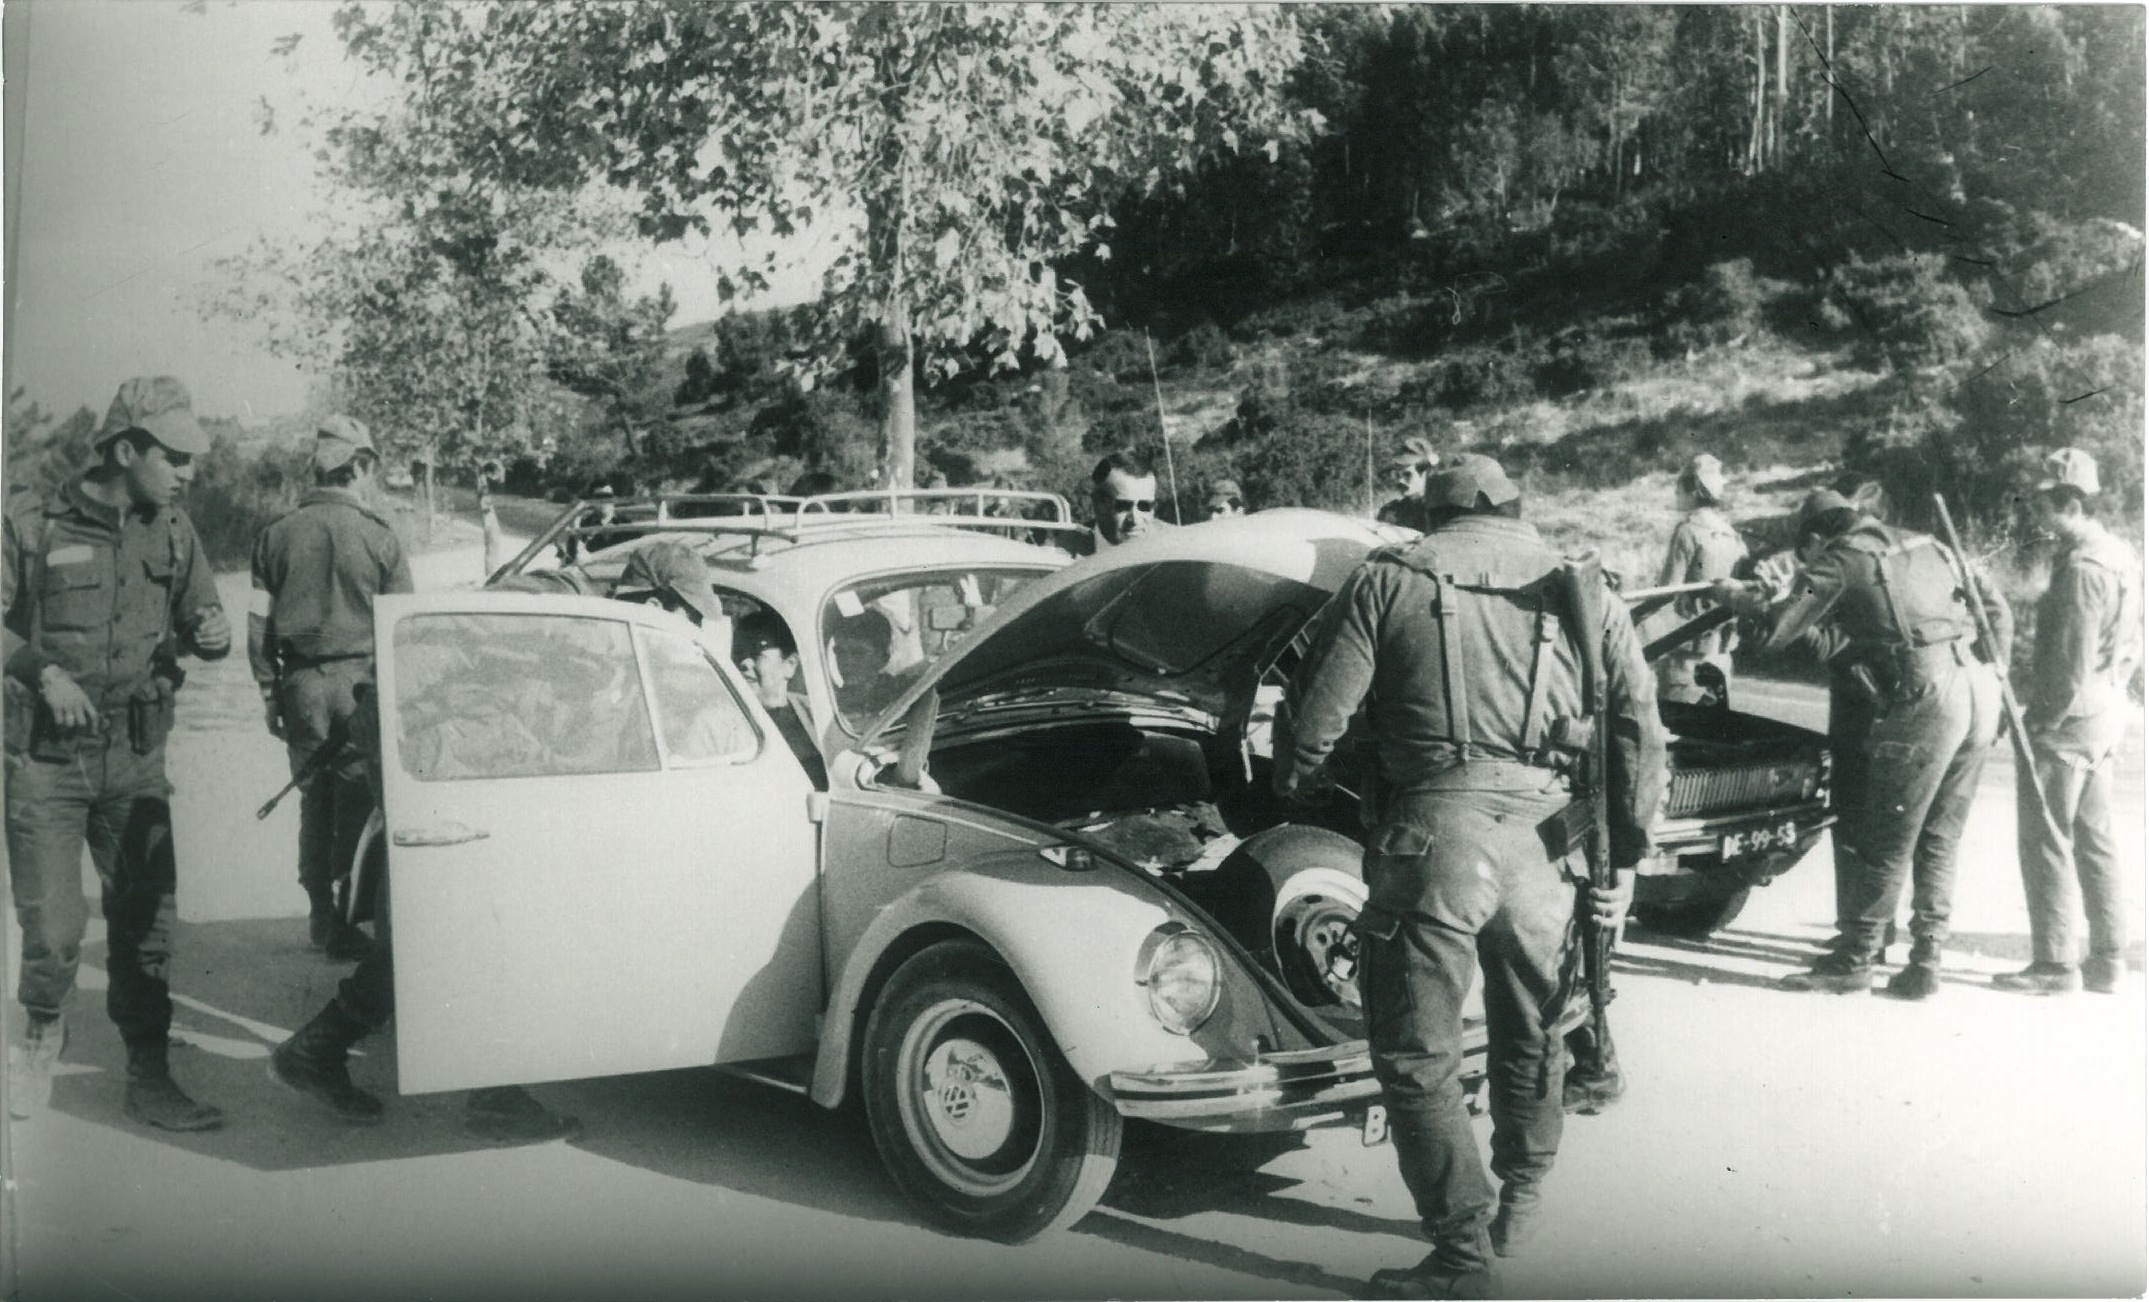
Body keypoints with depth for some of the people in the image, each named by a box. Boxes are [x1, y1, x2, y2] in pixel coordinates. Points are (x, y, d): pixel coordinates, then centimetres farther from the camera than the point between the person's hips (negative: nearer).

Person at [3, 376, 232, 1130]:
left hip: (136, 759, 4)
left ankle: (149, 1080, 15)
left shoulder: (171, 530, 7)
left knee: (146, 921, 5)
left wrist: (211, 634, -10)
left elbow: (198, 615, 12)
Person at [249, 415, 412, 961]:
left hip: (301, 683, 4)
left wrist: (270, 696, 14)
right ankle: (353, 910, -1)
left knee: (315, 798, 13)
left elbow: (259, 624, 8)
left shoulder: (278, 533, 6)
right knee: (359, 799, 1)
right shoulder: (378, 535, -4)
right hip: (360, 679, -4)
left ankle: (322, 914, 19)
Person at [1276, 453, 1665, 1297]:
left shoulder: (1388, 580, 5)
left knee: (1417, 1057, 6)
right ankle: (1521, 1202, 39)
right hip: (1545, 838, 4)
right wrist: (1626, 856, 12)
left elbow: (1314, 714, 0)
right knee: (1531, 1034, 24)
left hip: (1430, 836, -4)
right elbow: (1640, 728, 8)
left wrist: (1293, 789, 19)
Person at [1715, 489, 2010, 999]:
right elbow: (1998, 611, 21)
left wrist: (1738, 596, 12)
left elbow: (1780, 627, -5)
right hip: (1981, 691, 7)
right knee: (1938, 839, 14)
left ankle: (1854, 961, 10)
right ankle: (1926, 962, 17)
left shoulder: (1841, 560, 2)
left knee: (1887, 841, 2)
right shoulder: (1926, 546, 22)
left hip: (1927, 698, -7)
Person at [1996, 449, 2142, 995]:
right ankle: (2108, 960, 20)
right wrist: (2111, 695, 19)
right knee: (2094, 841, 15)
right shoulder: (2121, 557, 11)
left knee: (2045, 840, -2)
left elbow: (2071, 662, -21)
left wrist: (2044, 720, -13)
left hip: (2066, 722, -10)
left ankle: (2054, 964, 2)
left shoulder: (2081, 567, -20)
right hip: (2106, 716, 10)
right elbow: (2130, 648, 17)